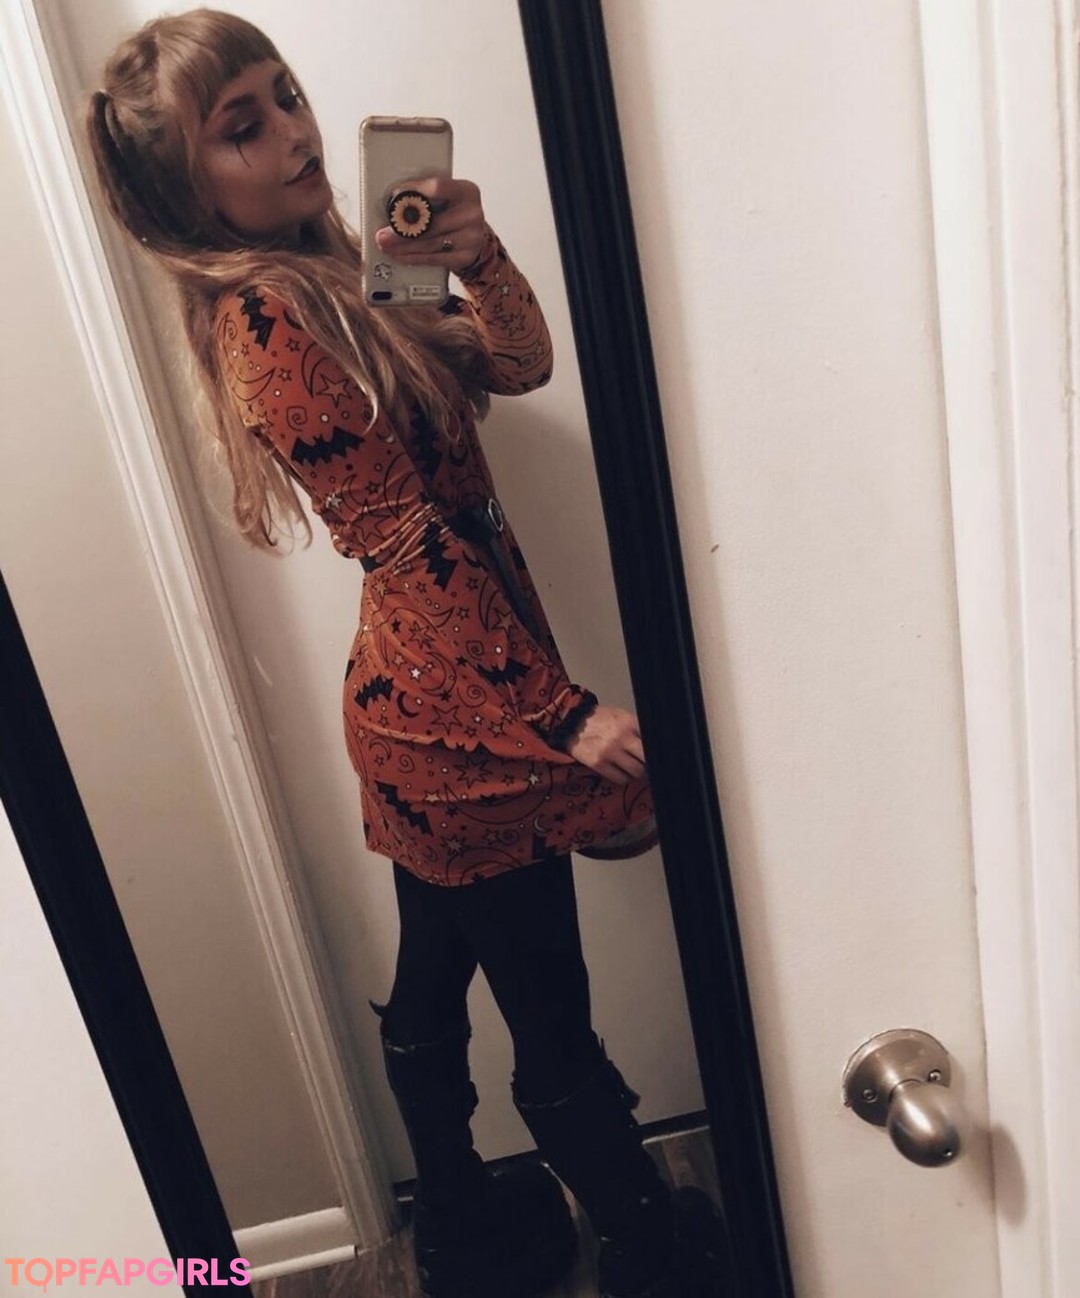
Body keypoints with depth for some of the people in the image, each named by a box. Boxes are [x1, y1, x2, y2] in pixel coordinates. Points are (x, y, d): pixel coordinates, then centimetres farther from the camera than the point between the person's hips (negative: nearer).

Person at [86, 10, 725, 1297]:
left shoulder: (325, 277, 11)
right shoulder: (270, 317, -17)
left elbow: (517, 365, 7)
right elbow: (410, 544, -22)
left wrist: (477, 257, -12)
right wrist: (566, 714, -21)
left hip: (416, 705, 10)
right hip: (460, 718, -10)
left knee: (433, 988, 24)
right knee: (554, 1028, 9)